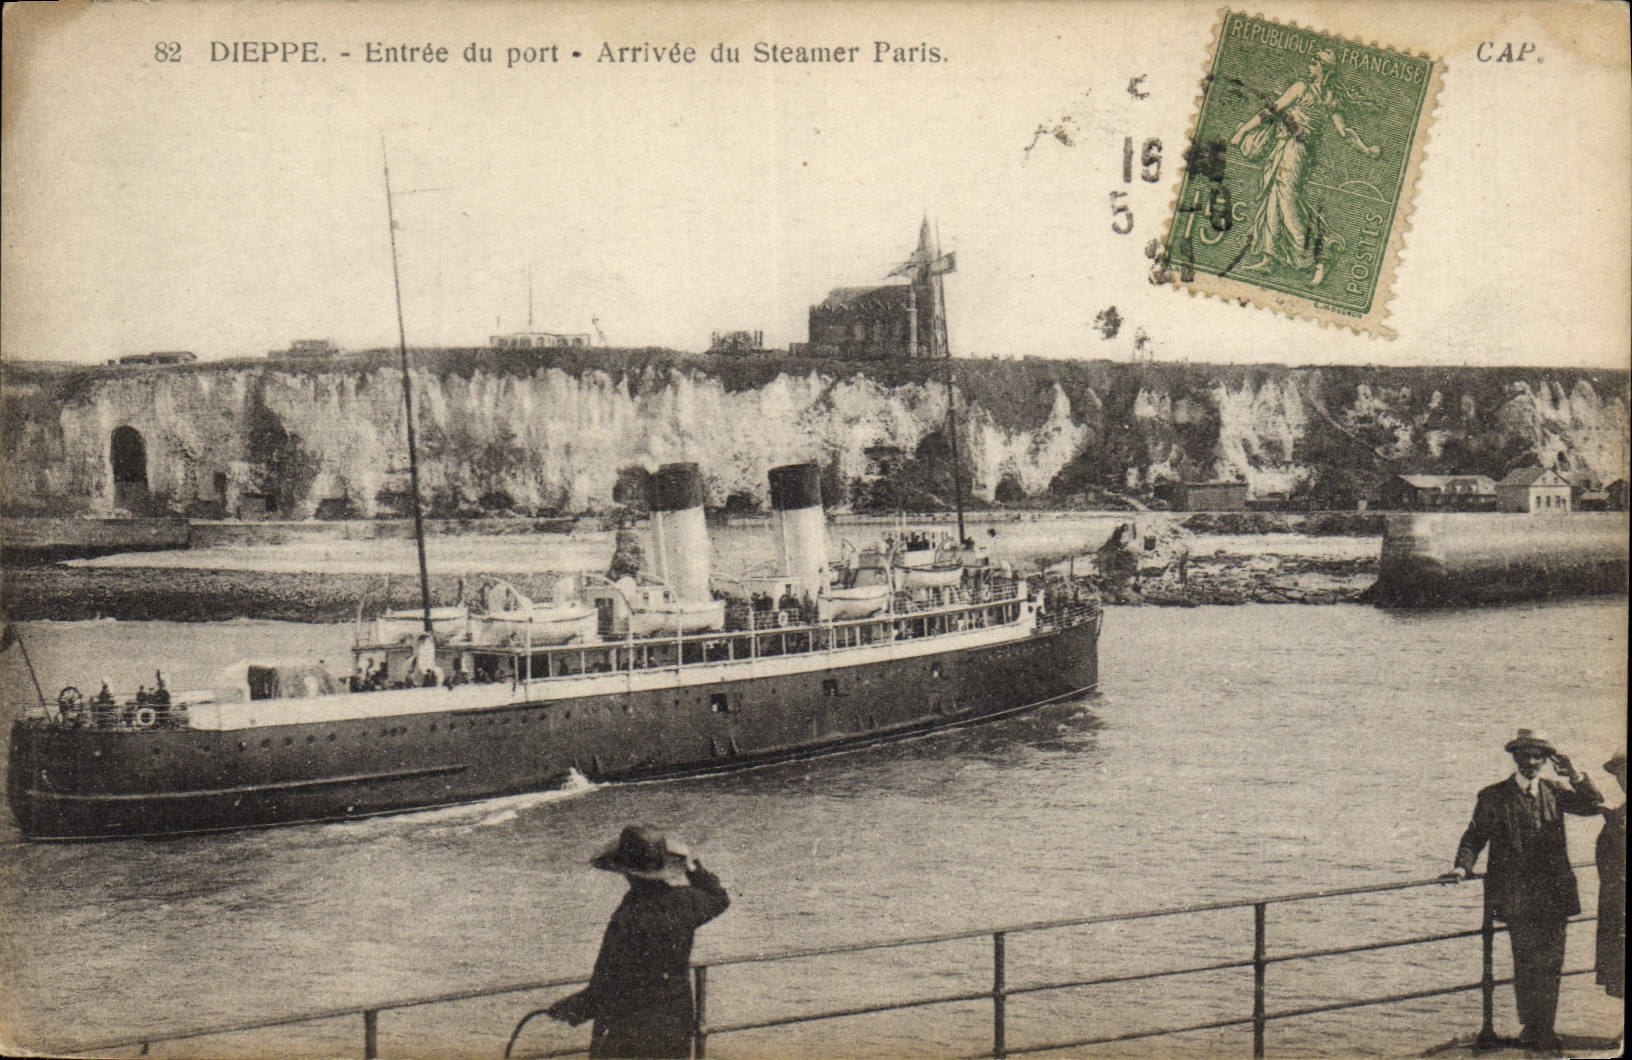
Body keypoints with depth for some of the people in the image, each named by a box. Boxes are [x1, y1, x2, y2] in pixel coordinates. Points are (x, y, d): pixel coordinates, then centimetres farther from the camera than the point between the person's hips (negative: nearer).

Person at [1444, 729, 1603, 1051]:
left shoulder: (1554, 792, 13)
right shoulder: (1494, 797, 2)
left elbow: (1593, 805, 7)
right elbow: (1474, 837, 2)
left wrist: (1575, 777, -8)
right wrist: (1463, 867, -15)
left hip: (1554, 893, 4)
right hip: (1518, 895, -3)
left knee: (1551, 964, 6)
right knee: (1527, 963, -5)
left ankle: (1545, 1031, 16)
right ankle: (1532, 1029, 6)